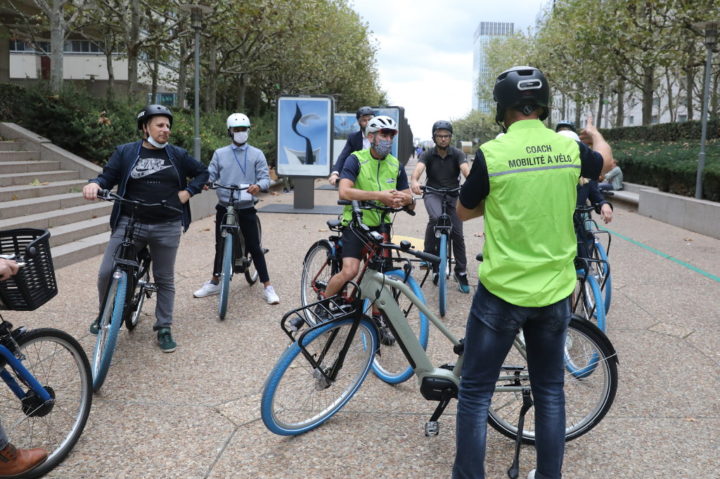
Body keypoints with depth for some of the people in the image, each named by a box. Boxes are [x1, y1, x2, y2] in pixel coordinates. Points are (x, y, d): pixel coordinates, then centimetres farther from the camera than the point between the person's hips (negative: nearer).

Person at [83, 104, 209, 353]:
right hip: (130, 223, -1)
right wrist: (95, 184, -19)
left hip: (167, 227, 1)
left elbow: (202, 172, 18)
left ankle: (164, 329, 22)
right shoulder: (125, 152, 5)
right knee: (106, 273, -7)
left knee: (165, 279, 8)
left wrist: (188, 191, 3)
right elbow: (108, 176, 3)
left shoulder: (177, 154, 8)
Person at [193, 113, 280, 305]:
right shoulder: (220, 153, 6)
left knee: (254, 247, -2)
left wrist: (258, 186, -29)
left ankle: (267, 287, 4)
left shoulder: (256, 154, 0)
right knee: (220, 246, 14)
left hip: (246, 208, -2)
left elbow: (265, 178, -6)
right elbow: (210, 175, 3)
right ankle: (214, 283, 29)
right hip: (224, 207, 2)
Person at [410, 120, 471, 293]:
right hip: (433, 194, -1)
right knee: (436, 217, -34)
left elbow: (466, 170, -24)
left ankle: (461, 272, 13)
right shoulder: (428, 155, -6)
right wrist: (414, 181, -49)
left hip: (453, 195, 1)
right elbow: (418, 168, -25)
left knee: (457, 233, -2)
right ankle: (428, 254, -14)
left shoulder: (457, 154, -6)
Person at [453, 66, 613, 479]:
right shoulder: (570, 148, -1)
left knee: (476, 393, 8)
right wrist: (594, 132, 44)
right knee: (550, 392, 18)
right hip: (555, 291, 4)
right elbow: (605, 160, 24)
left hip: (502, 292, -4)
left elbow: (464, 211, 1)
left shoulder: (491, 153, -13)